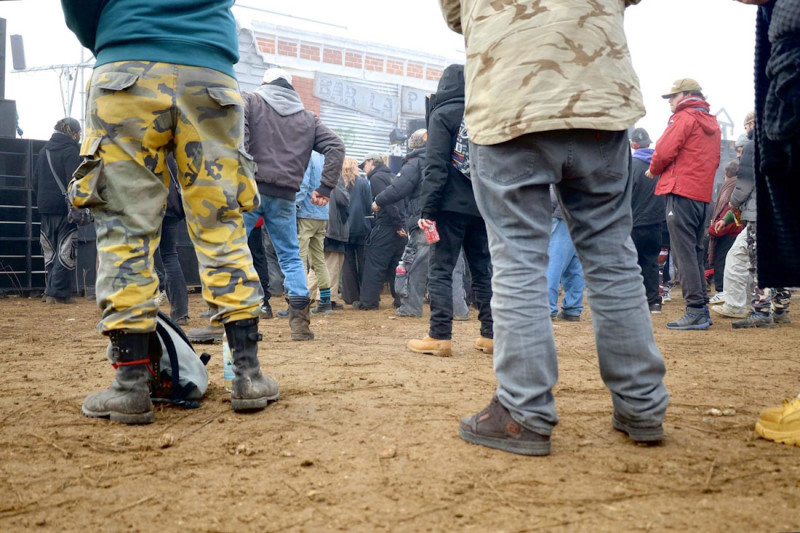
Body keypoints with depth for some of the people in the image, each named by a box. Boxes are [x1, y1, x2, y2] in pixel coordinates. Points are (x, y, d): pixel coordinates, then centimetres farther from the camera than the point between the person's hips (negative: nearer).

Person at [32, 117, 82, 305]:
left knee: (50, 252, 13)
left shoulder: (44, 151, 14)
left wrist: (40, 202, 19)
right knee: (65, 250, -2)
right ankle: (59, 293, -3)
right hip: (65, 209, -7)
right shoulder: (70, 151, -9)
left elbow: (35, 182, 16)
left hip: (45, 209, 7)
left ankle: (50, 292, 14)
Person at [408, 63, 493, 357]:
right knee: (483, 270, 10)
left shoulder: (443, 114, -3)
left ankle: (439, 337, -5)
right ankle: (491, 335, 11)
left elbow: (436, 166, -12)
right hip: (483, 206, 5)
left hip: (452, 204, -5)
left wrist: (428, 208, -12)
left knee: (441, 269, -1)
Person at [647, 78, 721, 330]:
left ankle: (695, 311, -11)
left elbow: (664, 151, -12)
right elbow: (714, 160, 19)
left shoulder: (684, 118, -5)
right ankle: (702, 309, 16)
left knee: (684, 252, -8)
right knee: (696, 251, 13)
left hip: (681, 192, -9)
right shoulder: (712, 123, 20)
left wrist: (653, 170, 7)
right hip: (704, 194, 9)